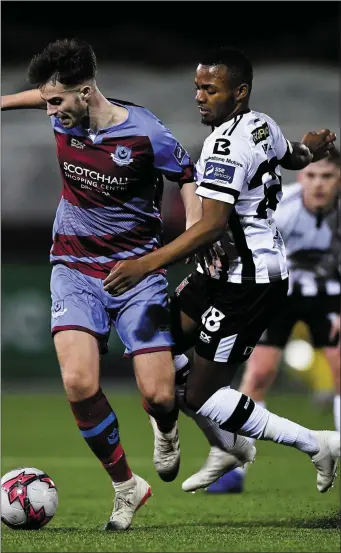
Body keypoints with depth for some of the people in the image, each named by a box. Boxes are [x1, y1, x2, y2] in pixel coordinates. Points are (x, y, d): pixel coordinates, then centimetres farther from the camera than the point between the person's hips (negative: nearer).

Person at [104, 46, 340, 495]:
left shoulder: (226, 145, -22)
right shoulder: (263, 125, 5)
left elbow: (212, 226, -30)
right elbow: (293, 158, 27)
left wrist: (145, 266, -31)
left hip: (249, 281, -10)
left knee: (202, 397, -7)